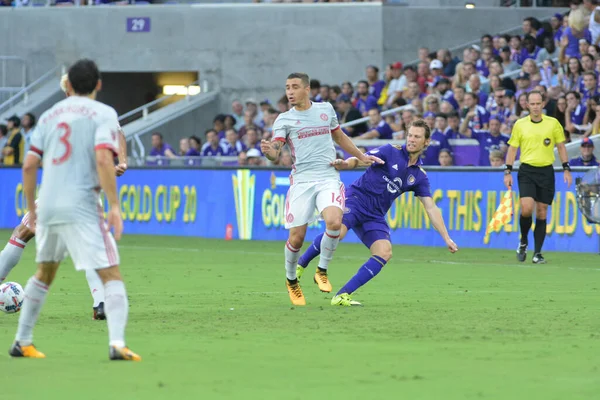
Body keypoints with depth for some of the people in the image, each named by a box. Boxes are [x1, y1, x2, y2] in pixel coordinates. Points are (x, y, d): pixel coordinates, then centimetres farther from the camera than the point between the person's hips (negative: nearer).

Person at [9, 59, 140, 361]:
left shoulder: (50, 115, 15)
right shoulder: (103, 114, -1)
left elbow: (29, 165, 12)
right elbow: (103, 159, -16)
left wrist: (31, 208, 22)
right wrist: (114, 206, -15)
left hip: (47, 207, 6)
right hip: (81, 208, -6)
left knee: (45, 273, 25)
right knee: (111, 275, -5)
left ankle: (22, 342, 28)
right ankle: (117, 344, -23)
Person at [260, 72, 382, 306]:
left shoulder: (326, 110, 11)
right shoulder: (284, 120, 2)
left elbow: (339, 136, 29)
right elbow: (275, 153, -10)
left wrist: (361, 157, 30)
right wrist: (269, 152, -33)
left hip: (328, 178, 1)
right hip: (301, 180, -1)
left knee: (334, 222, -25)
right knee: (296, 237, -6)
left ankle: (322, 271, -3)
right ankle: (291, 280, 22)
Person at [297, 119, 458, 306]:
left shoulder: (419, 176, 11)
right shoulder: (390, 152, -1)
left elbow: (431, 208, 12)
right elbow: (358, 161, -7)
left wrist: (447, 238, 6)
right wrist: (344, 163, -31)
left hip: (375, 216, 5)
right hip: (356, 199, -5)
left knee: (385, 252, -18)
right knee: (337, 232, -32)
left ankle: (343, 295, -16)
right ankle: (299, 266, -7)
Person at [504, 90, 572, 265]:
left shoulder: (553, 123, 3)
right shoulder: (519, 124, 3)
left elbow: (561, 147, 10)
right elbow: (512, 149, 7)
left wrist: (566, 169, 3)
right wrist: (508, 172, 0)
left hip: (546, 171, 1)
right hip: (527, 170, -1)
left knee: (541, 213, 1)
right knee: (527, 208, -17)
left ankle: (537, 253, 7)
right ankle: (523, 242, 8)